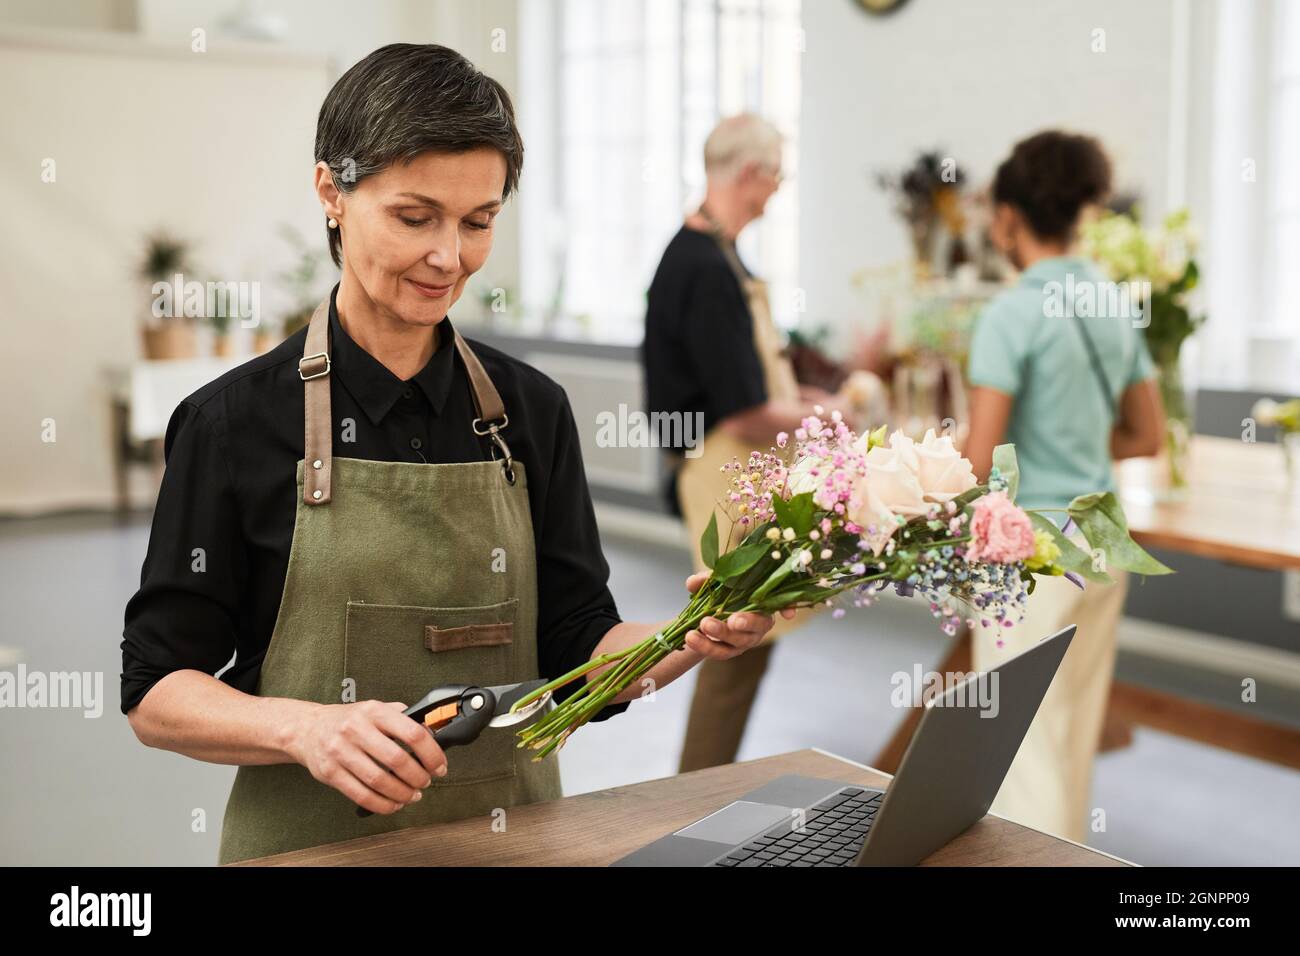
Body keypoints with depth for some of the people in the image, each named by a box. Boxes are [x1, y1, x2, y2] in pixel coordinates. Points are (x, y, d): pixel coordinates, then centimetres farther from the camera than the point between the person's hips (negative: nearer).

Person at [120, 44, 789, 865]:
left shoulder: (532, 409, 4)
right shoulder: (237, 419, -5)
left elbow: (579, 654, 6)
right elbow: (156, 692, -3)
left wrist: (692, 641, -12)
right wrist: (305, 727, -20)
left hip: (512, 833, 3)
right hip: (313, 842, -3)